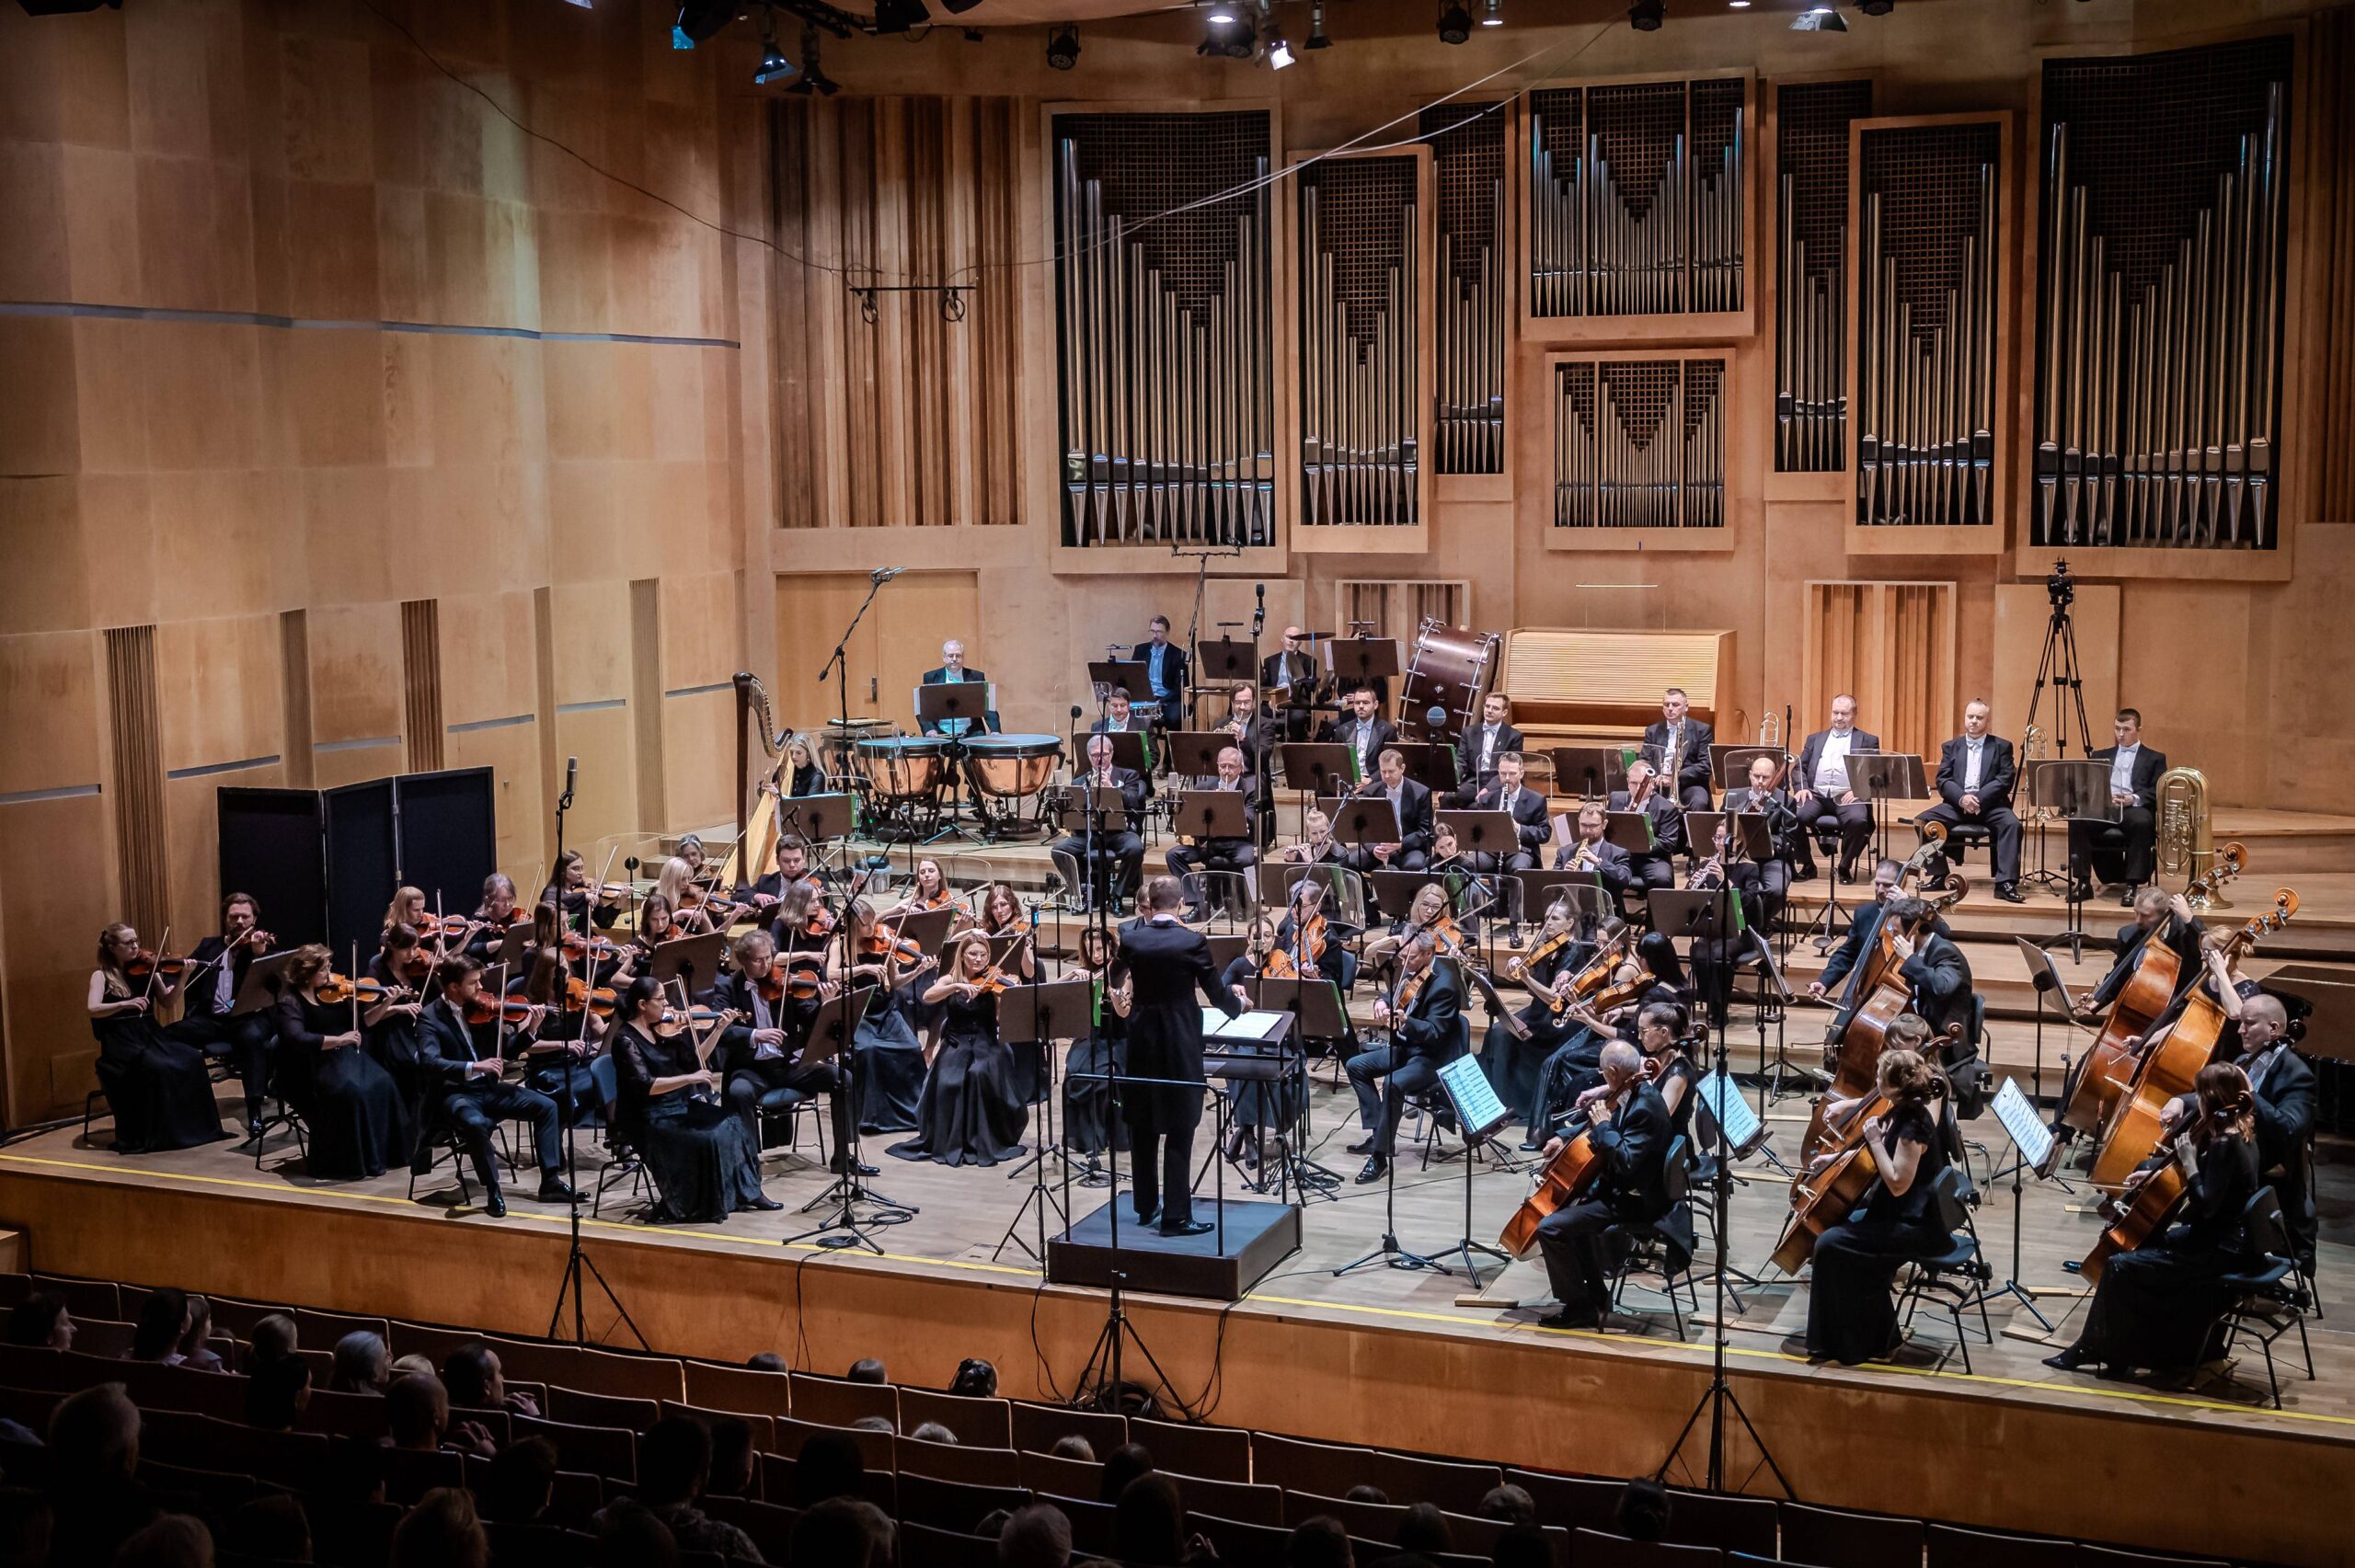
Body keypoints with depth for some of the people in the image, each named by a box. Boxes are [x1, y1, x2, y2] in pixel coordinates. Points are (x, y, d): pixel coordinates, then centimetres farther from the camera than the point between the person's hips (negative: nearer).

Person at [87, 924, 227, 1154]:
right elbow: (93, 1010, -15)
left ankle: (194, 1127, -14)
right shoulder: (102, 975, 0)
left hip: (150, 1036, 4)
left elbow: (166, 1001, 6)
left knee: (192, 1059, -22)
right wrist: (126, 1004, -30)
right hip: (121, 1044, -4)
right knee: (158, 1068, -33)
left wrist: (183, 978, -9)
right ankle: (144, 1137, -21)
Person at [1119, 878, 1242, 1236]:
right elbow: (1217, 994, -5)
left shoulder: (1131, 938, -6)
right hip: (1180, 1042, -4)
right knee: (1179, 1130, 1)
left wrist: (1146, 918, 24)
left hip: (1142, 1038, 4)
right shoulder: (1192, 942, -14)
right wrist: (1238, 1006, 15)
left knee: (1143, 1125, 16)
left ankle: (1146, 1206, 25)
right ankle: (1176, 1216, 1)